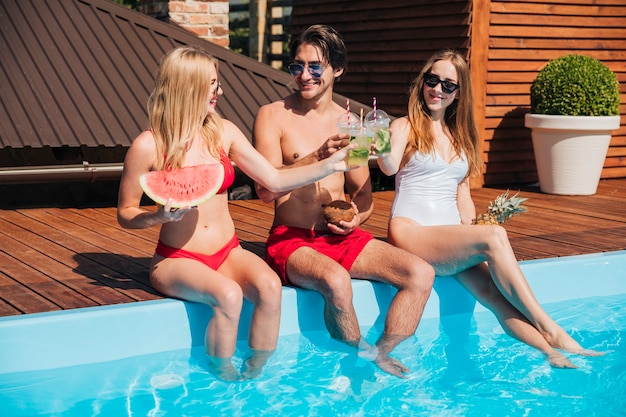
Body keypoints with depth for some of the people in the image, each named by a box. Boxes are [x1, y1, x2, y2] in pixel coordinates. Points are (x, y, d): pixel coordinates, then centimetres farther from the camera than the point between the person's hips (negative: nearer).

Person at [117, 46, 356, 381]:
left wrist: (331, 165, -1)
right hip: (176, 260, -4)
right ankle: (224, 382, -13)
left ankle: (253, 377, -12)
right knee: (228, 295, -33)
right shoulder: (148, 146, -9)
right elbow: (125, 214, -1)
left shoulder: (223, 132, 3)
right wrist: (162, 216, -21)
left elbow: (275, 180, 6)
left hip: (228, 253, 4)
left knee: (270, 286, -27)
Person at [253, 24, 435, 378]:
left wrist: (357, 217, -7)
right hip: (292, 240, -5)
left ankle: (382, 355, -7)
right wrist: (318, 157, -26)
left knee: (421, 273, -15)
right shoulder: (273, 116, -1)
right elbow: (265, 188, -14)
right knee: (336, 280, -35)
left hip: (343, 238, 5)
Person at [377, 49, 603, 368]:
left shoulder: (461, 136, 20)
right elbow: (390, 166, -20)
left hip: (452, 239, 5)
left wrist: (470, 231, 4)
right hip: (411, 234, -5)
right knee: (494, 236, -29)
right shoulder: (405, 127, 2)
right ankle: (552, 332, -28)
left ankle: (554, 356, -37)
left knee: (495, 292, -23)